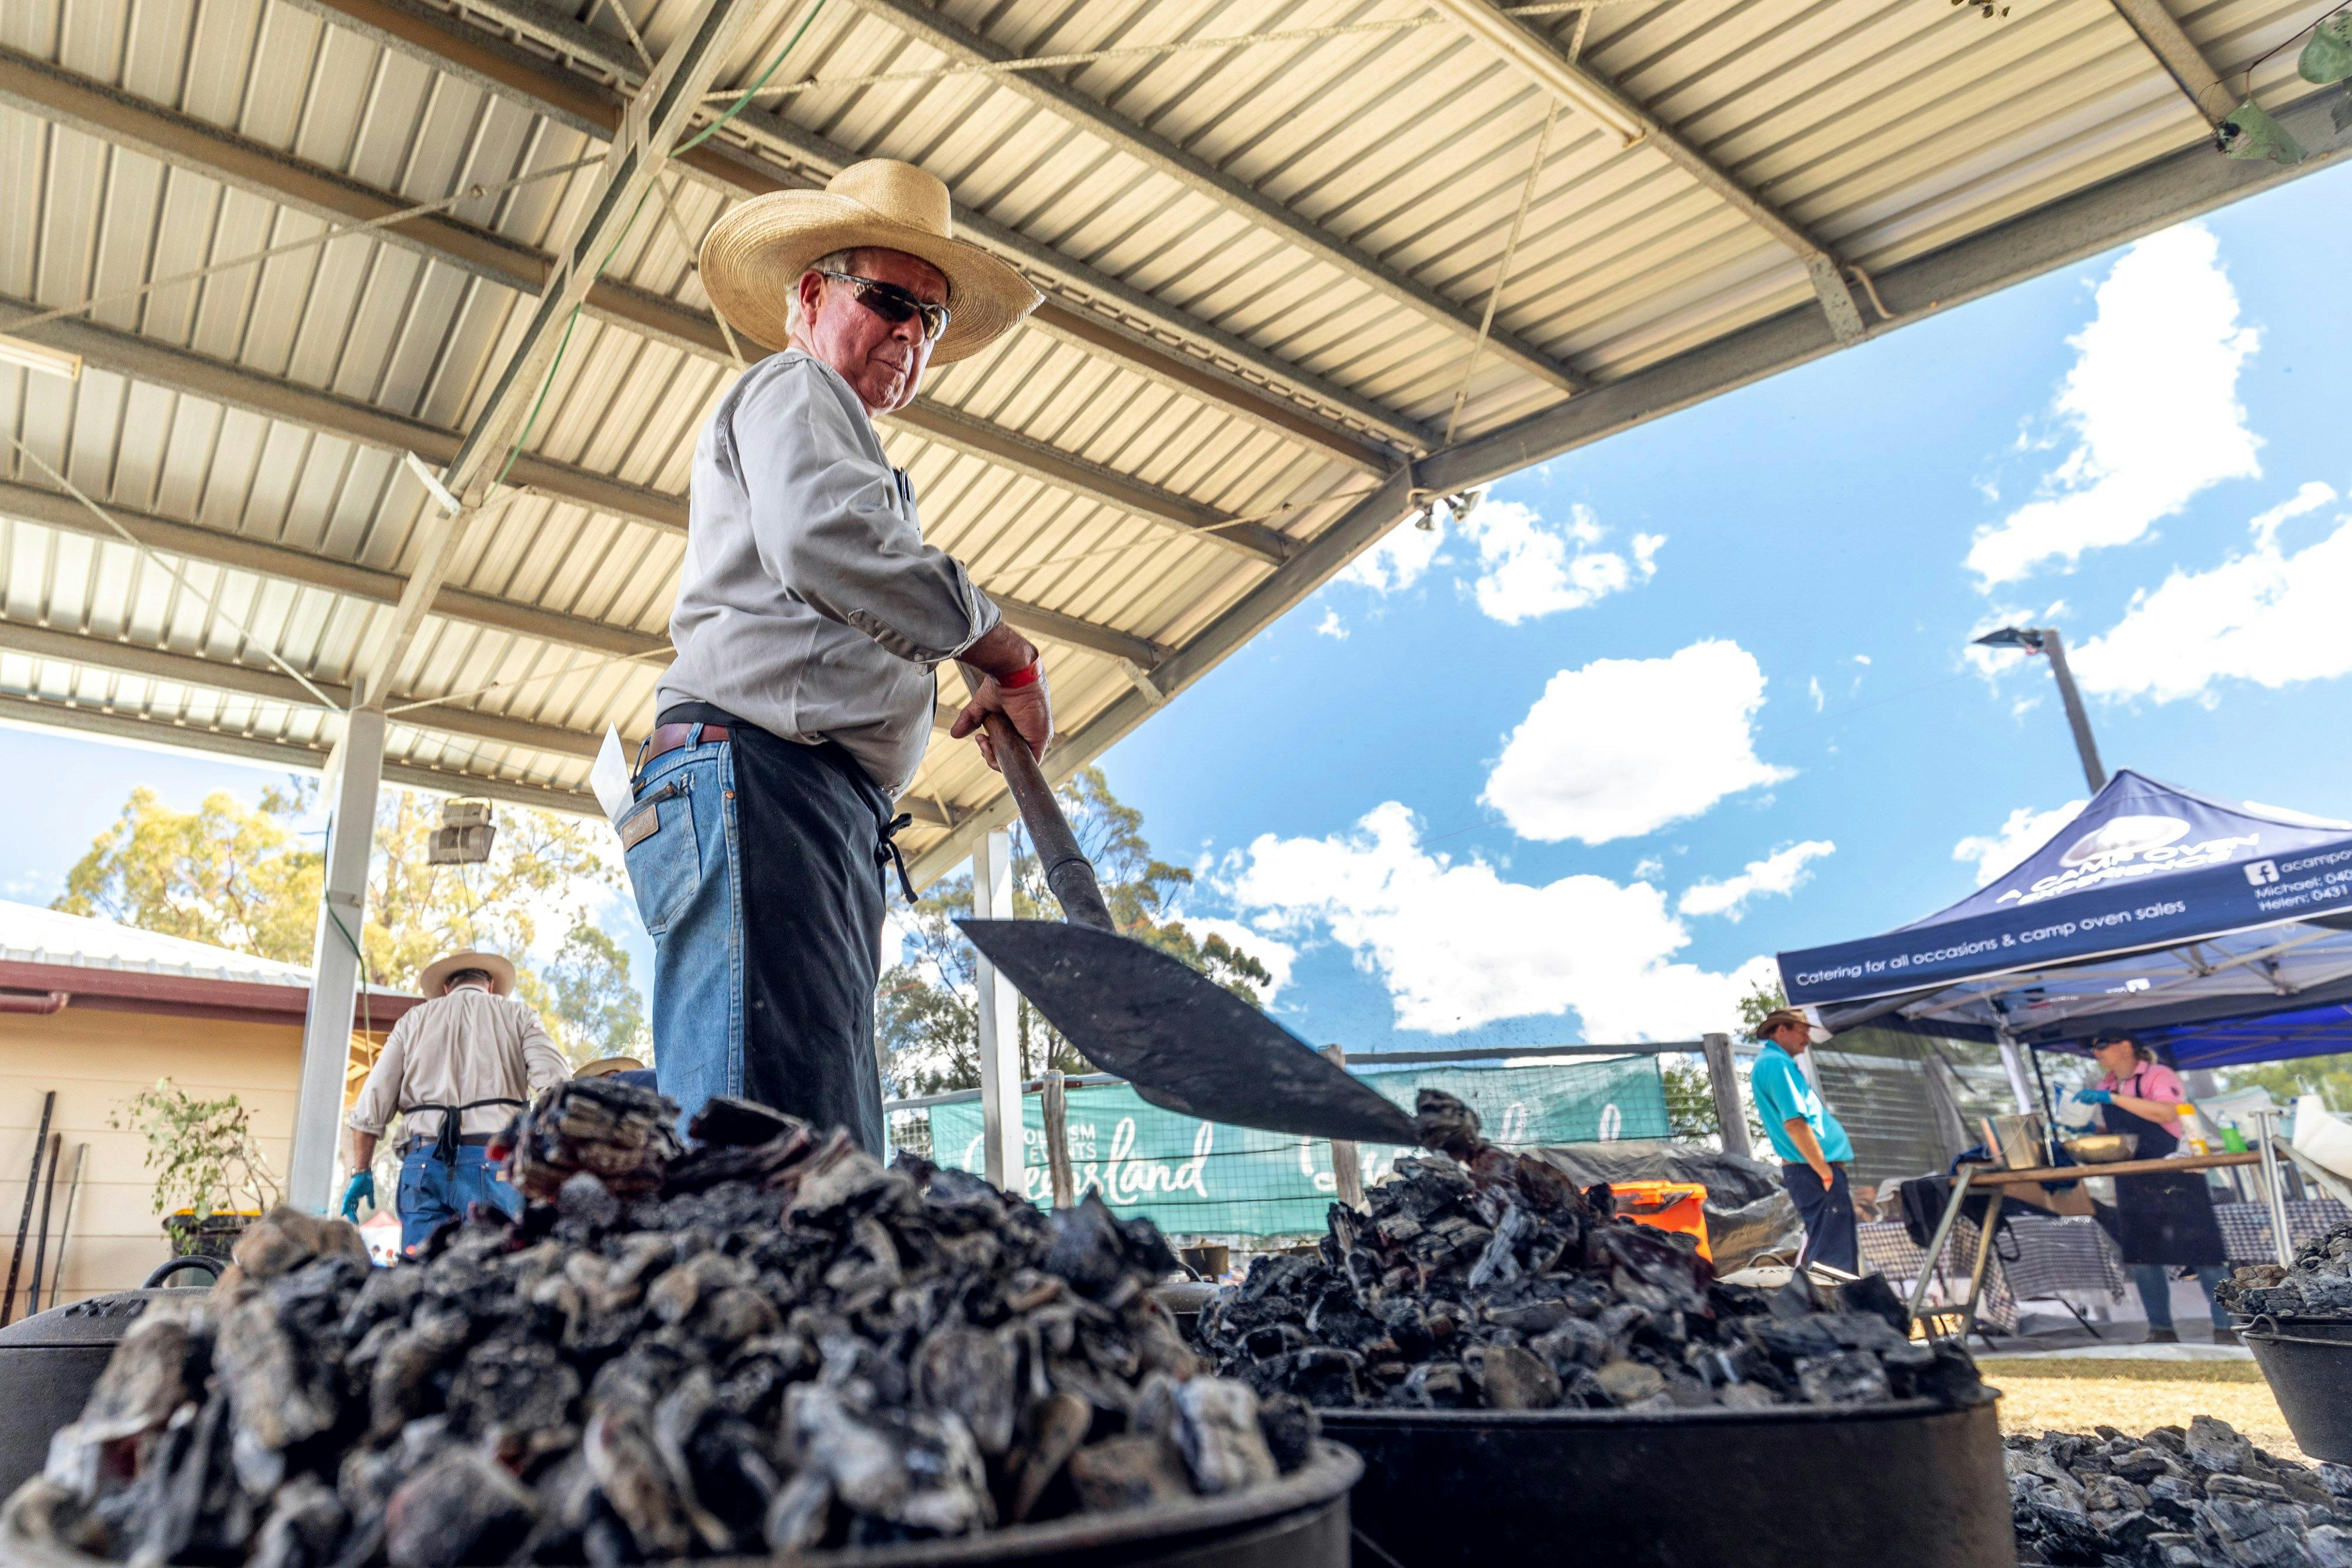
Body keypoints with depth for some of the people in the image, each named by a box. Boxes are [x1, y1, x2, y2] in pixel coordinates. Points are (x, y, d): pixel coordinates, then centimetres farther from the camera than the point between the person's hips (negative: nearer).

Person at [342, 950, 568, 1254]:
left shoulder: (414, 1019, 21)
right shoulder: (518, 1014, 14)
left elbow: (371, 1105, 13)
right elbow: (557, 1084, -4)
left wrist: (361, 1172, 19)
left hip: (423, 1162, 2)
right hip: (493, 1160, -2)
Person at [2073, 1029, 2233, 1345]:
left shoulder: (2159, 1076, -9)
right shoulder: (2106, 1088, 11)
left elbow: (2167, 1113, -28)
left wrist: (2113, 1098, -29)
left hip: (2175, 1179, -7)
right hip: (2133, 1185, 7)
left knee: (2201, 1253, -4)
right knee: (2141, 1258, 8)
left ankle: (2225, 1328, 5)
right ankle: (2161, 1330, 16)